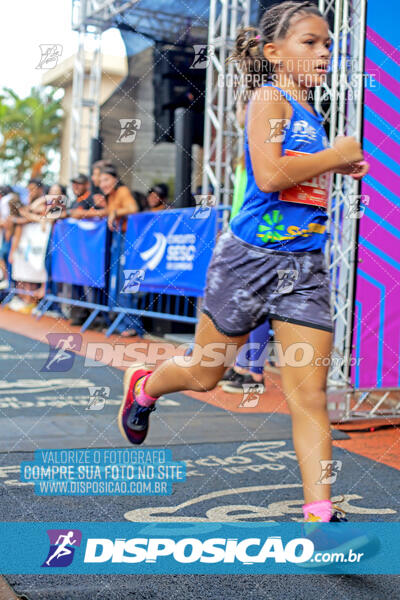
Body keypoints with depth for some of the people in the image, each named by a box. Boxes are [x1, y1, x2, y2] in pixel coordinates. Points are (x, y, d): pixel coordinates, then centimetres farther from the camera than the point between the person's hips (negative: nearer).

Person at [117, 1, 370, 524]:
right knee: (204, 375, 12)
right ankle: (143, 385, 44)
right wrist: (336, 155, -14)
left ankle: (319, 512, 2)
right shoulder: (269, 99, -9)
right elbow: (270, 175, -25)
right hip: (251, 257, -6)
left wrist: (339, 168, 12)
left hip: (305, 265, 6)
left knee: (310, 393, -2)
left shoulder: (310, 114, 14)